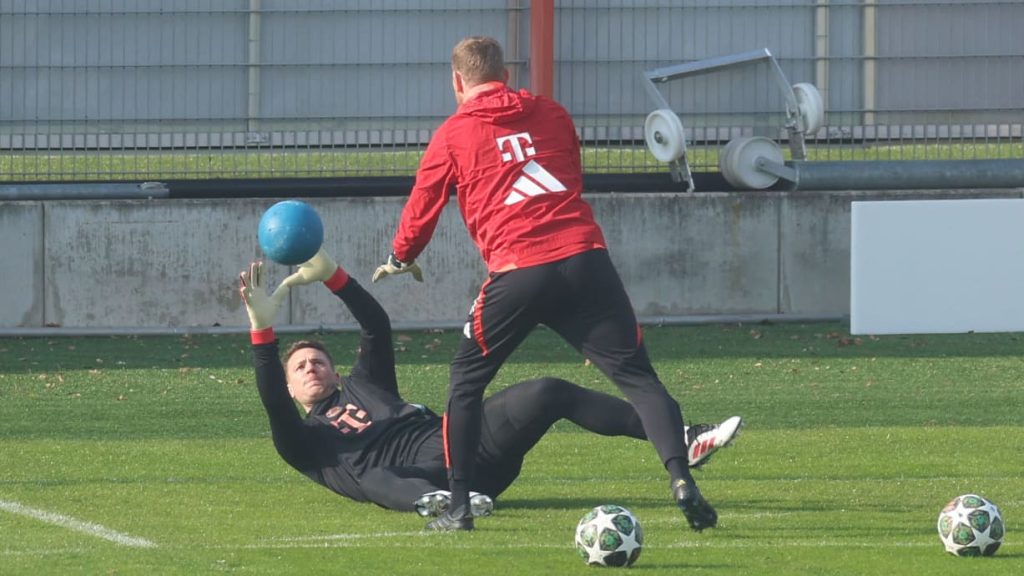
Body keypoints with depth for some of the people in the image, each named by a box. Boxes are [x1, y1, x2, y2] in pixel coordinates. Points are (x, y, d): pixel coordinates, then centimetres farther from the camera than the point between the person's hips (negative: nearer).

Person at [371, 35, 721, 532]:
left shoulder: (454, 134, 9)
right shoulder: (552, 115, 17)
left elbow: (422, 206, 17)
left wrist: (400, 259, 36)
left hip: (517, 274, -2)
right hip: (585, 258, 2)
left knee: (466, 381, 17)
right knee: (636, 375, 2)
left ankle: (459, 506, 14)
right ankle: (680, 478, -19)